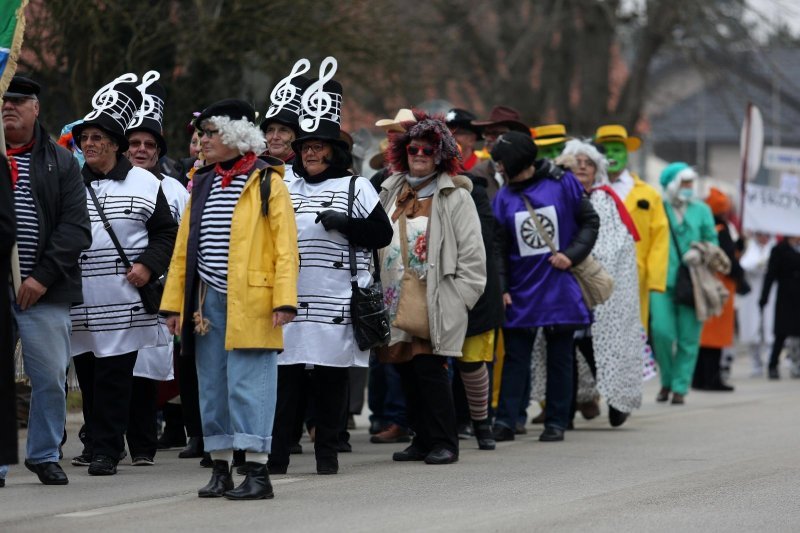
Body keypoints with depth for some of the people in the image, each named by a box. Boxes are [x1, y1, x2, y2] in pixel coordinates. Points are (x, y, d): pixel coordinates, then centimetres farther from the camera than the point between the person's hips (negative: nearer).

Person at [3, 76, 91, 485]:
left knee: (51, 377, 3)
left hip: (42, 291, 1)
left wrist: (42, 276, -9)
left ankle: (45, 453, 19)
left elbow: (76, 228, 1)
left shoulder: (61, 162, 9)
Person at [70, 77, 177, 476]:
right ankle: (96, 444, 19)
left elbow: (167, 233, 7)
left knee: (115, 376, -5)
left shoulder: (144, 183, 5)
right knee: (87, 375, 7)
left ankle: (106, 450, -4)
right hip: (80, 300, 3)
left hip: (123, 302, -3)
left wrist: (148, 265, -8)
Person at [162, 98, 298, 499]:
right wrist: (174, 303, 12)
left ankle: (257, 472, -3)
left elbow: (285, 246, -7)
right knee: (212, 387, 9)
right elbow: (184, 248, 17)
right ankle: (220, 469, 17)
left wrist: (284, 300, -15)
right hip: (207, 301, 6)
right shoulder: (202, 183, 15)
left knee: (248, 385, -6)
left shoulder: (266, 182, -2)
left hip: (251, 302, -6)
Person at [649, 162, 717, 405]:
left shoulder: (702, 210, 13)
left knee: (688, 338, -1)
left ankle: (680, 388, 8)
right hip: (662, 282, -2)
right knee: (662, 332, -14)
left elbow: (712, 241, 15)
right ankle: (666, 381, 7)